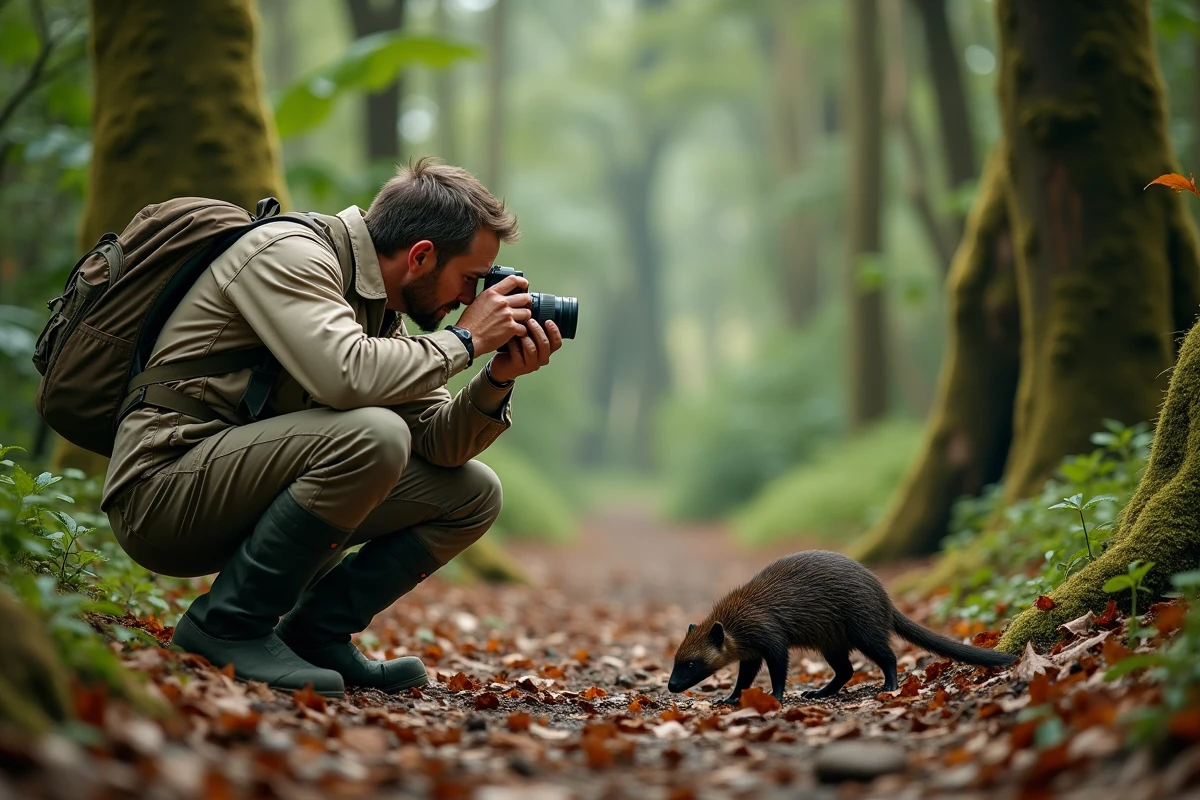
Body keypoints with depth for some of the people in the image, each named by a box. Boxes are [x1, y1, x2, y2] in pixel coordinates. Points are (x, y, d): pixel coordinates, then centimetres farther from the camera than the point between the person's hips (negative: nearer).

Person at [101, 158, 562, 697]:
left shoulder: (379, 308, 10)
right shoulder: (289, 254, -15)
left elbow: (435, 442, 8)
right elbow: (348, 375, -33)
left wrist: (498, 380, -8)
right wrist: (464, 340, -19)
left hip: (244, 491, 9)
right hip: (162, 495, -8)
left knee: (473, 492, 3)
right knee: (372, 434, -32)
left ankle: (315, 631, 2)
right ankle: (226, 626, -17)